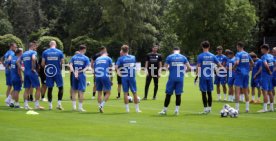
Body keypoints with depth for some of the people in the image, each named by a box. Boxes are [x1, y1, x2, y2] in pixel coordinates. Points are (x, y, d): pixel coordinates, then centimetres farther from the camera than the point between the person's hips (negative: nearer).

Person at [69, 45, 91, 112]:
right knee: (81, 91, -1)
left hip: (74, 75, 3)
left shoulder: (74, 57, 8)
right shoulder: (85, 58, -2)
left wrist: (74, 72, -14)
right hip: (82, 75, -3)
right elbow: (87, 67, -14)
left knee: (74, 90, 13)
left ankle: (74, 106, 12)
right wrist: (81, 71, -17)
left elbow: (70, 65, -5)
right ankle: (80, 107, -1)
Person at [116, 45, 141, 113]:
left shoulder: (121, 58, -6)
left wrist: (118, 71, 2)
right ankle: (137, 109, 11)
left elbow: (116, 67, -14)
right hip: (132, 77, 2)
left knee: (125, 93, 5)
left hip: (124, 77, -2)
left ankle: (127, 109, 3)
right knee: (134, 93, 9)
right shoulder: (133, 57, 5)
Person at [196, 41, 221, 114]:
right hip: (210, 77, 3)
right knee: (209, 92, 12)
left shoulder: (200, 56, -8)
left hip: (203, 77, -3)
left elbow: (198, 67, -12)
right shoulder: (212, 56, 3)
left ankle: (205, 108, -3)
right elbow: (220, 65, 6)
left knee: (204, 93, 0)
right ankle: (209, 108, 15)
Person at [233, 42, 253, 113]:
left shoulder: (238, 54, -11)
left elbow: (237, 62, -26)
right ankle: (247, 108, 15)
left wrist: (234, 68, -10)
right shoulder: (247, 54, 10)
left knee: (237, 91, -5)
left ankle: (237, 108, -10)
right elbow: (252, 63, 15)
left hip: (240, 73, -7)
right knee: (246, 91, 14)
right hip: (246, 73, 7)